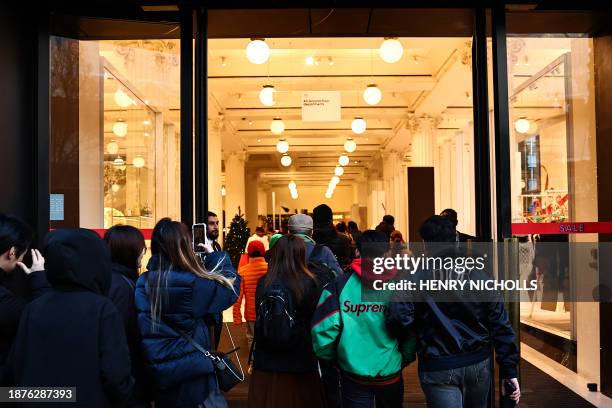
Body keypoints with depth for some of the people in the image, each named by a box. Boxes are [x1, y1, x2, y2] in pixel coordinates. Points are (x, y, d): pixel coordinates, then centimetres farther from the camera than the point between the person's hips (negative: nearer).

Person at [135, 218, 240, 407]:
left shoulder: (144, 282, -7)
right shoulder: (195, 283, -20)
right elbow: (230, 284, -5)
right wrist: (213, 254, 7)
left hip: (157, 372, 5)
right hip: (192, 372, -5)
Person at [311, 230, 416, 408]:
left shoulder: (340, 284, -11)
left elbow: (323, 329, -14)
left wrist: (331, 358, 4)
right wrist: (404, 359, 9)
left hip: (353, 373, -1)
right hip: (391, 373, 2)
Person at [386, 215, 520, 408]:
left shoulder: (414, 279, -11)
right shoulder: (479, 275, -2)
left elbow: (399, 322, -18)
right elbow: (500, 325, -2)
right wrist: (509, 370, 4)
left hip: (438, 368, -4)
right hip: (479, 363, 4)